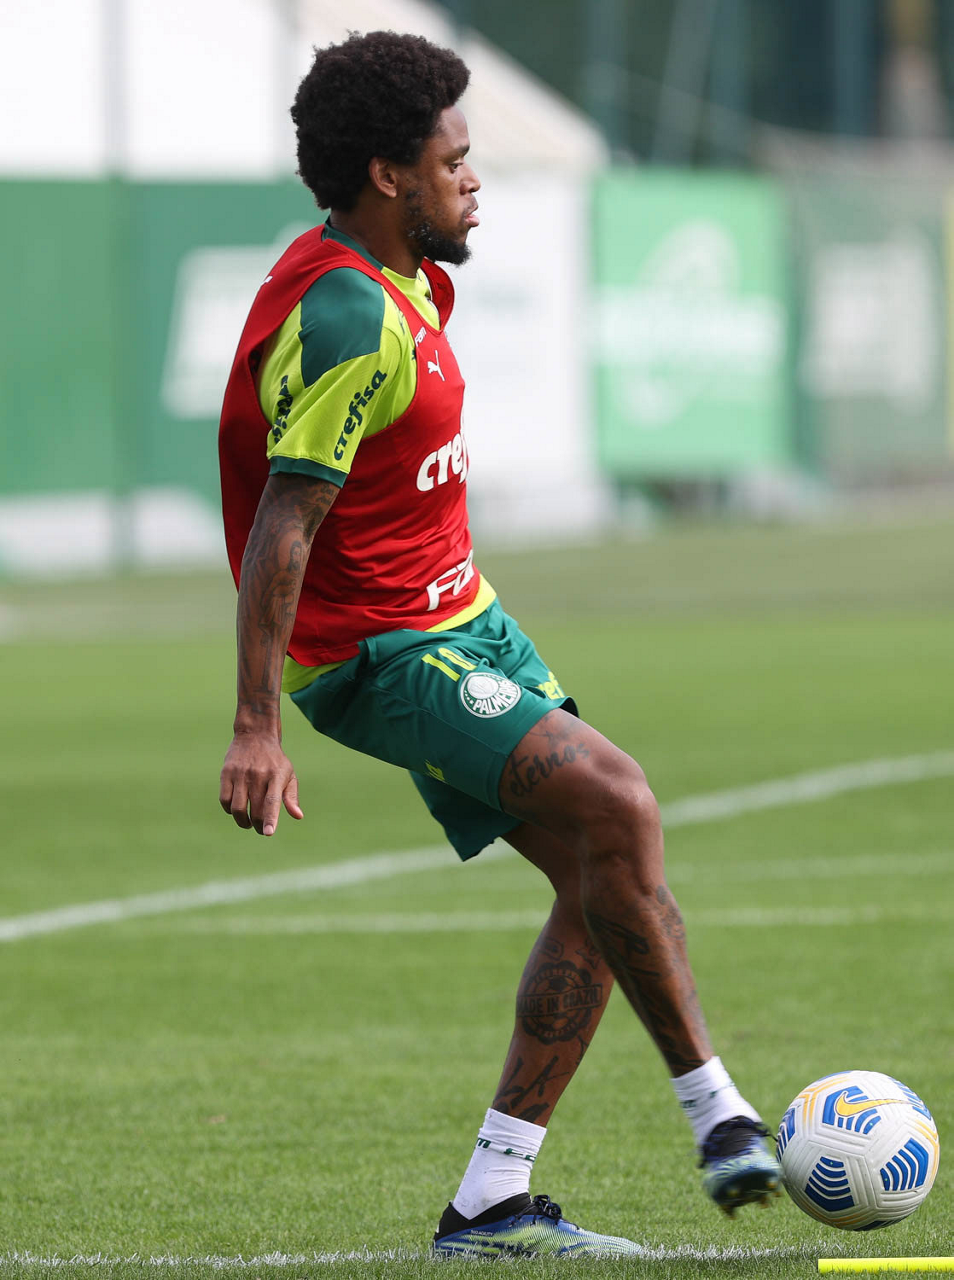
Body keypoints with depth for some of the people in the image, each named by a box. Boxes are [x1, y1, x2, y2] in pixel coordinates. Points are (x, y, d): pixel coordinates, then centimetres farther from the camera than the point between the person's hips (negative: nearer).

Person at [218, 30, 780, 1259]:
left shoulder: (398, 281, 10)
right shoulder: (345, 317, -22)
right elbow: (281, 528, -26)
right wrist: (256, 728, -29)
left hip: (457, 616, 10)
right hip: (378, 654, -10)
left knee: (605, 881, 2)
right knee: (617, 803, -25)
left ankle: (491, 1202, 4)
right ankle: (715, 1112, -17)